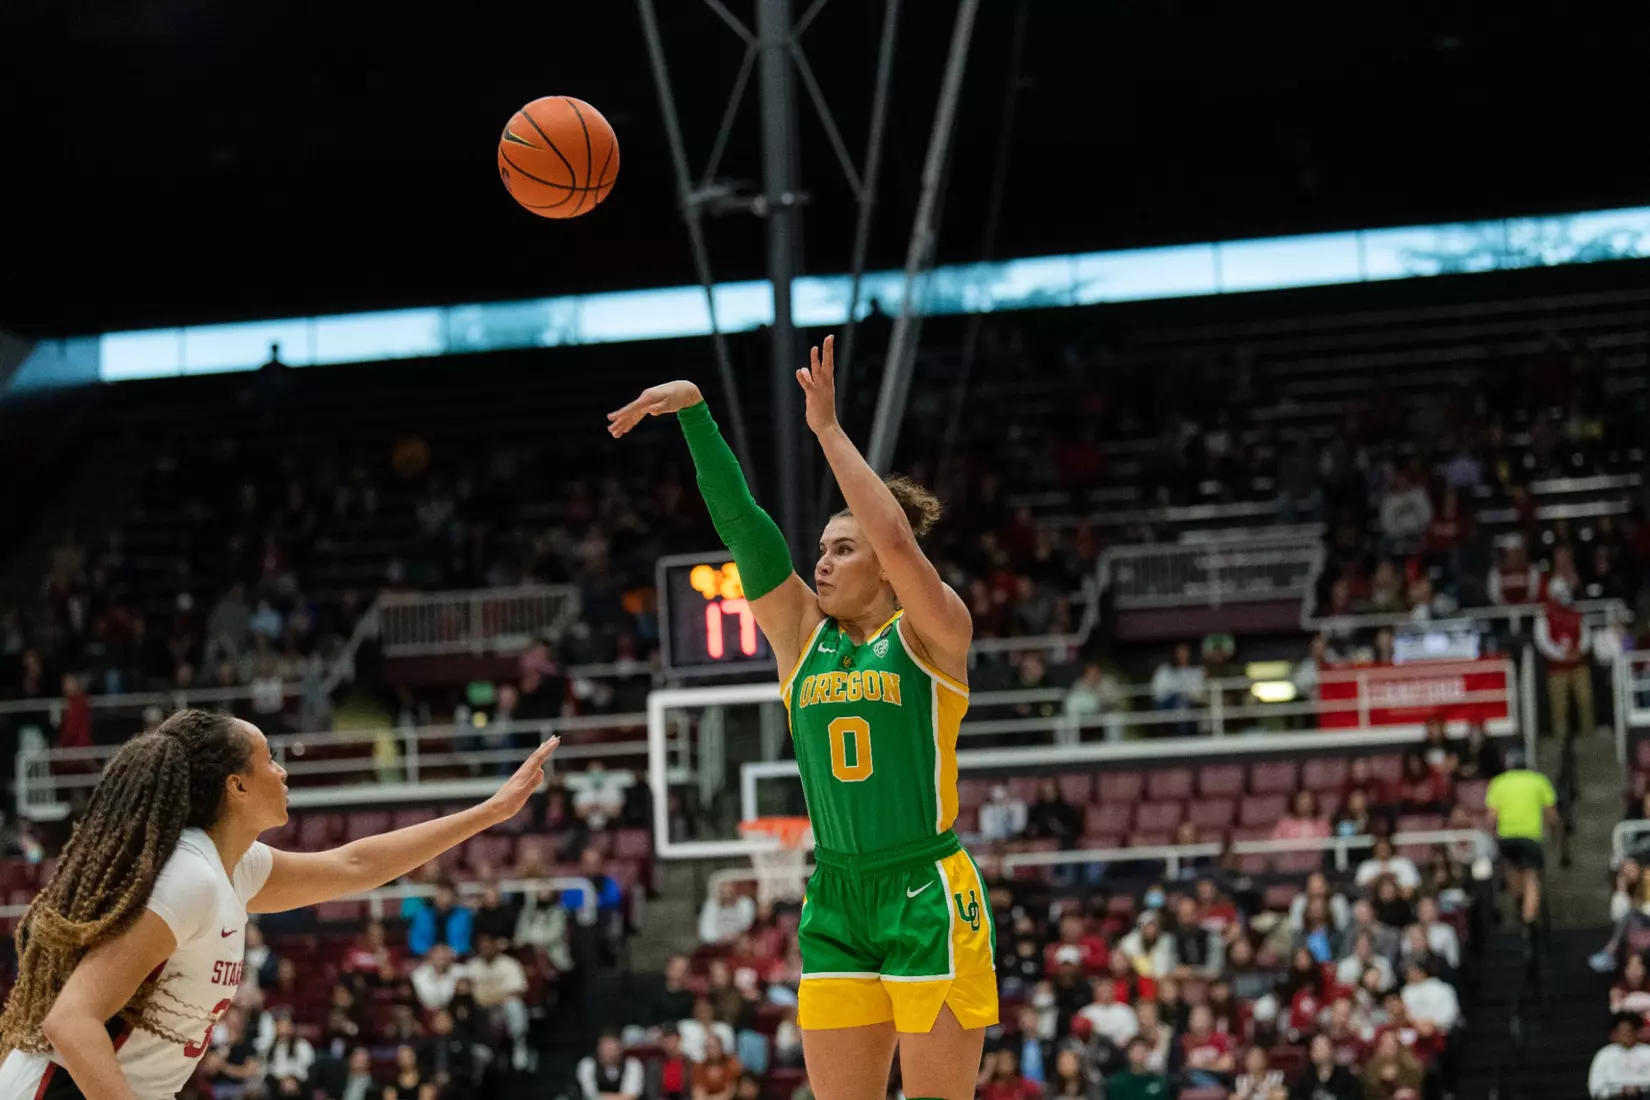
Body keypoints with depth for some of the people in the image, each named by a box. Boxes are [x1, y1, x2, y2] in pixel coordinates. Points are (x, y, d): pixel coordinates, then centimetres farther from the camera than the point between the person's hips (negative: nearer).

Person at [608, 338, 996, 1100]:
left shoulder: (933, 633, -2)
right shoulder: (802, 635, 9)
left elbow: (895, 538, -20)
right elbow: (740, 524, 2)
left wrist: (828, 429, -16)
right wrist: (694, 411, -6)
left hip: (929, 896, -5)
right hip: (835, 901, 5)